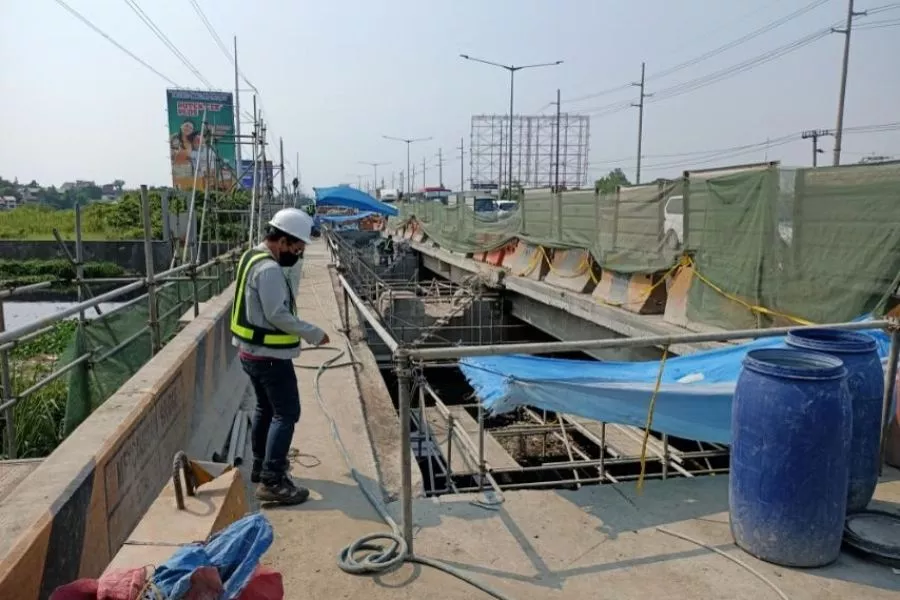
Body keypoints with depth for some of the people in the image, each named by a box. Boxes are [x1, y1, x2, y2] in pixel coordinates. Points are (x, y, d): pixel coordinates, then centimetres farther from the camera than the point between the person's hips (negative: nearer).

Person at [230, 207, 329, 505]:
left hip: (252, 351, 11)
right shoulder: (270, 269, -23)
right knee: (286, 414, -5)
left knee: (266, 408, 22)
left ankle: (261, 466, 35)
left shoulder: (253, 257, 9)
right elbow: (278, 315, -25)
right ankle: (272, 482, -3)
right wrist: (314, 334, -16)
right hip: (269, 356, -11)